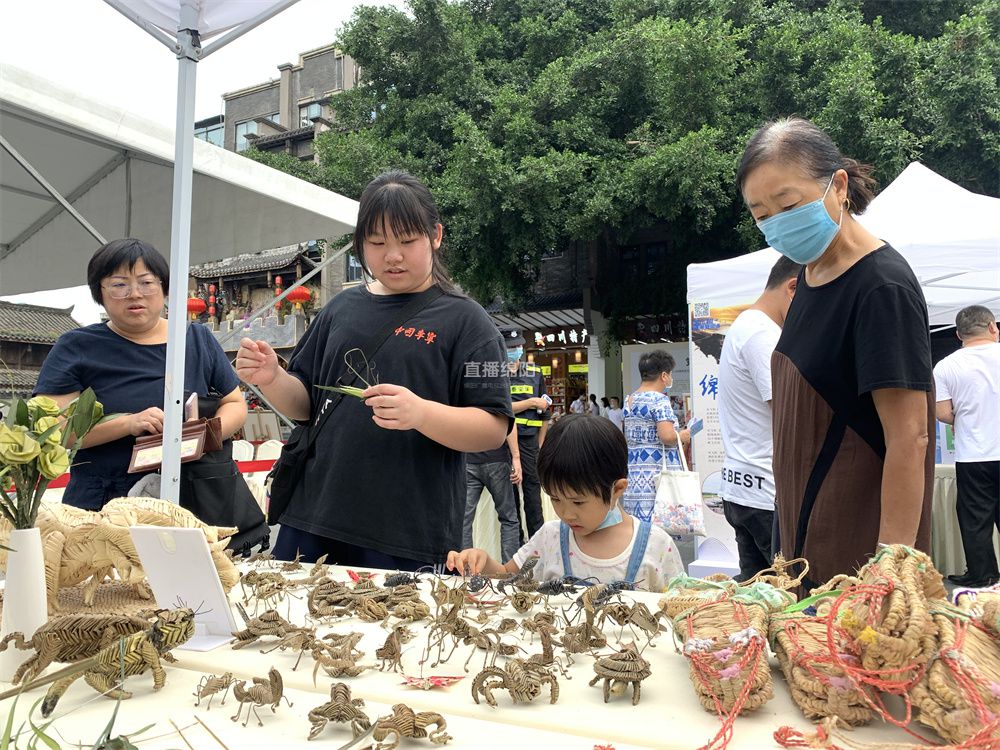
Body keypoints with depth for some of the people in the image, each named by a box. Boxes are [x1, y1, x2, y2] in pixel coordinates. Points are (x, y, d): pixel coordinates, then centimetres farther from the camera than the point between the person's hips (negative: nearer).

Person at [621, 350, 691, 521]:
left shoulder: (628, 400, 14)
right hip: (658, 473, -8)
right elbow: (667, 435, -21)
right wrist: (682, 436, -2)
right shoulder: (659, 399, -10)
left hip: (633, 474, 8)